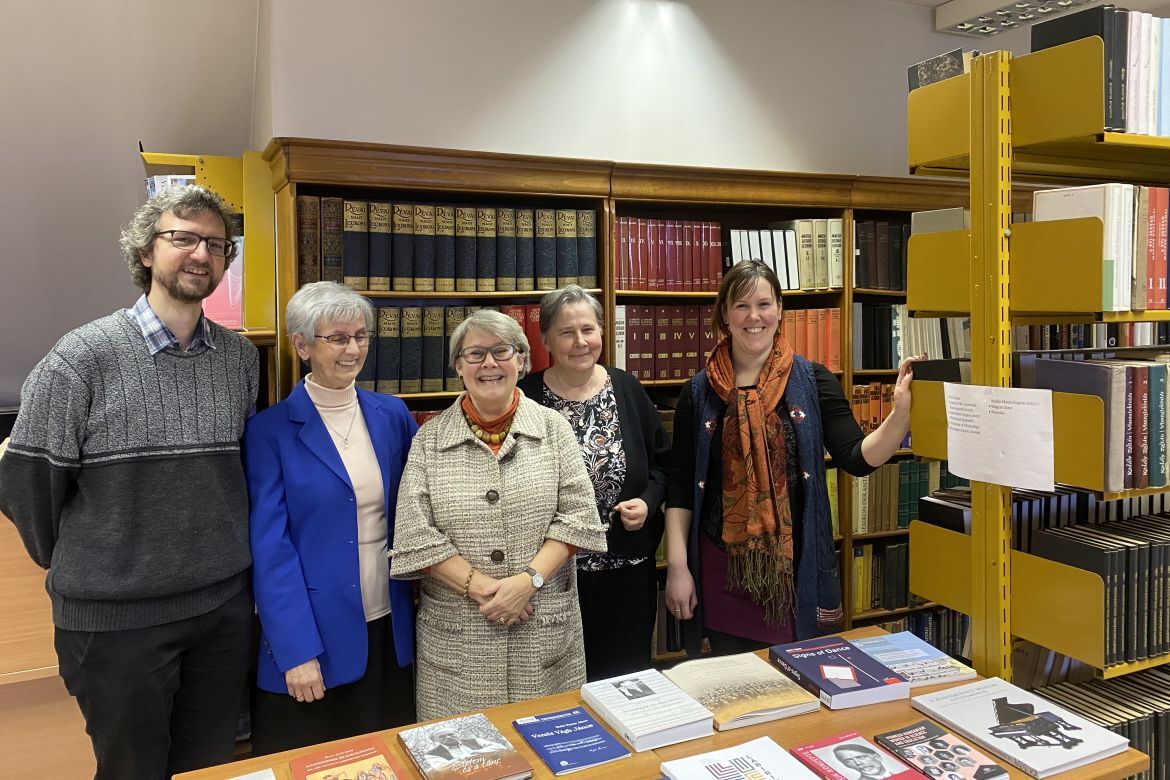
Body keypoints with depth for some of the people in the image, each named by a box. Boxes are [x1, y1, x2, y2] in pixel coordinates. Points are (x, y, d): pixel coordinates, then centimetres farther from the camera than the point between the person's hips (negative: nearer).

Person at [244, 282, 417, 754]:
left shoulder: (392, 415, 3)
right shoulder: (271, 431, -8)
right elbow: (269, 545, -11)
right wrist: (297, 650, -15)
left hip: (389, 628, 4)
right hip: (313, 634, -3)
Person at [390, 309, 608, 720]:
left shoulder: (553, 428, 3)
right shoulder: (429, 440, 2)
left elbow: (578, 515, -2)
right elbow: (415, 535, -4)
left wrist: (529, 579, -14)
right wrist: (478, 586, -14)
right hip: (457, 638, 0)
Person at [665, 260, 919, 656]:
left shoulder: (812, 380, 0)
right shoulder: (700, 391, 1)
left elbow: (857, 458, -5)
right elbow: (681, 487, 2)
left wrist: (901, 413, -22)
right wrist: (677, 567, -2)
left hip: (798, 566, 0)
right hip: (723, 569, 0)